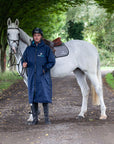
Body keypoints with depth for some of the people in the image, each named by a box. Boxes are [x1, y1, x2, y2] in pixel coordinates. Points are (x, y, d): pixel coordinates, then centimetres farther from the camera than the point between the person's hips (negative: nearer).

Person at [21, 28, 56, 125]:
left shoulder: (46, 49, 0)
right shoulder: (29, 49, 9)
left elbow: (52, 61, -1)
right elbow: (23, 59, 13)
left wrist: (45, 69, -12)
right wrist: (24, 64, -10)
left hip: (43, 77, -3)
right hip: (32, 77, 3)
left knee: (45, 97, -2)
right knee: (33, 97, 5)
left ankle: (47, 118, 8)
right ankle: (35, 119, 12)